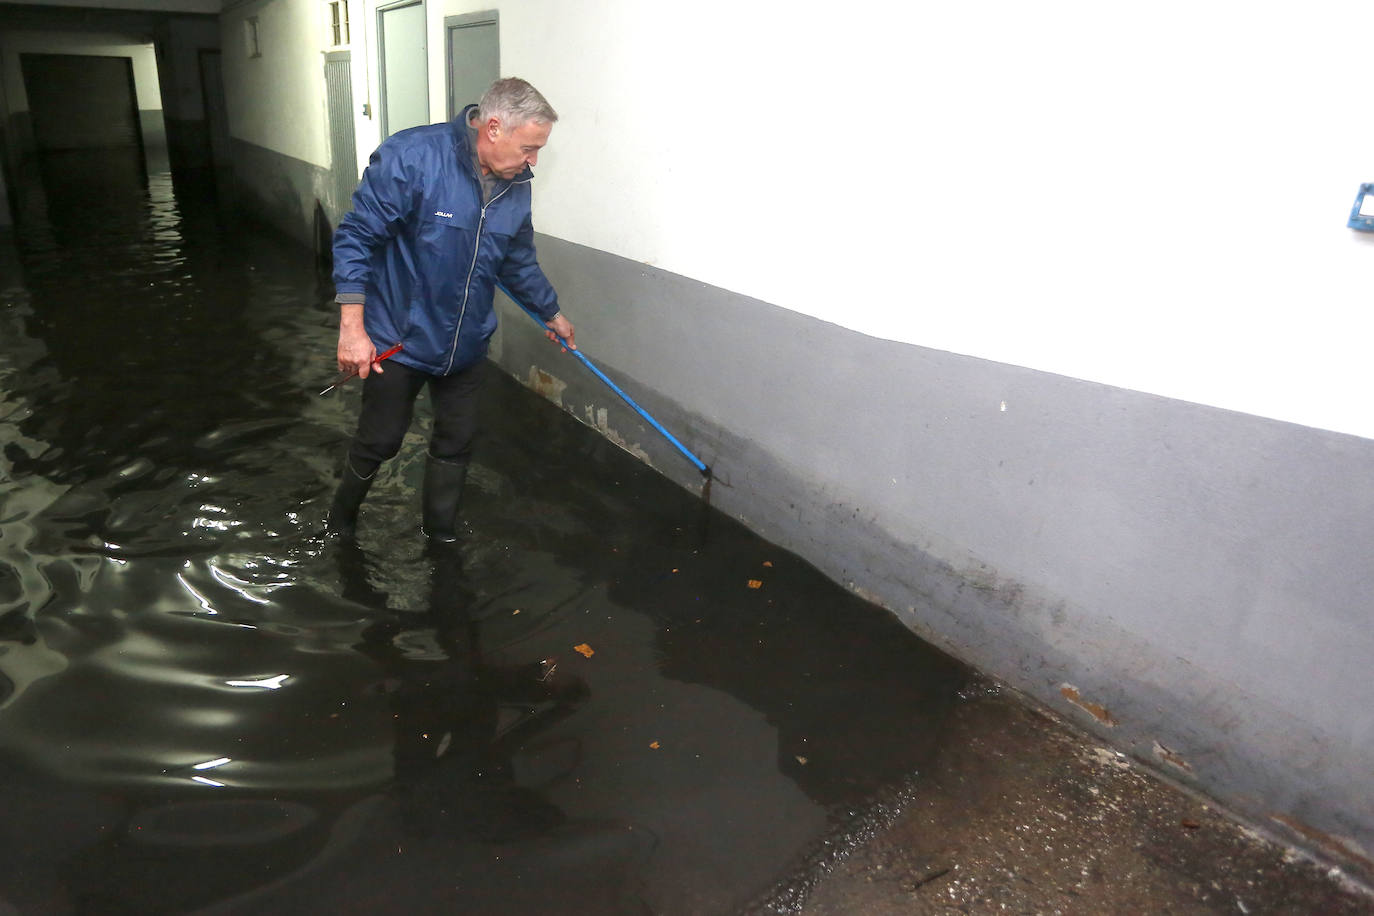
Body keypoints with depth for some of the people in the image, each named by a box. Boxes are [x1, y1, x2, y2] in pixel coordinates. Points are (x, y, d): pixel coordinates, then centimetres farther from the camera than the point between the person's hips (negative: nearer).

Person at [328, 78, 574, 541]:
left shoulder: (515, 186, -2)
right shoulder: (410, 157, -23)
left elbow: (519, 261, 15)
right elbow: (356, 237, -21)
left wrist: (551, 312, 25)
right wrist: (352, 326, -24)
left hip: (466, 343, 5)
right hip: (396, 339, -5)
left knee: (456, 443, 15)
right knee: (380, 440, 10)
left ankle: (441, 533, 37)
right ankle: (341, 521, 39)